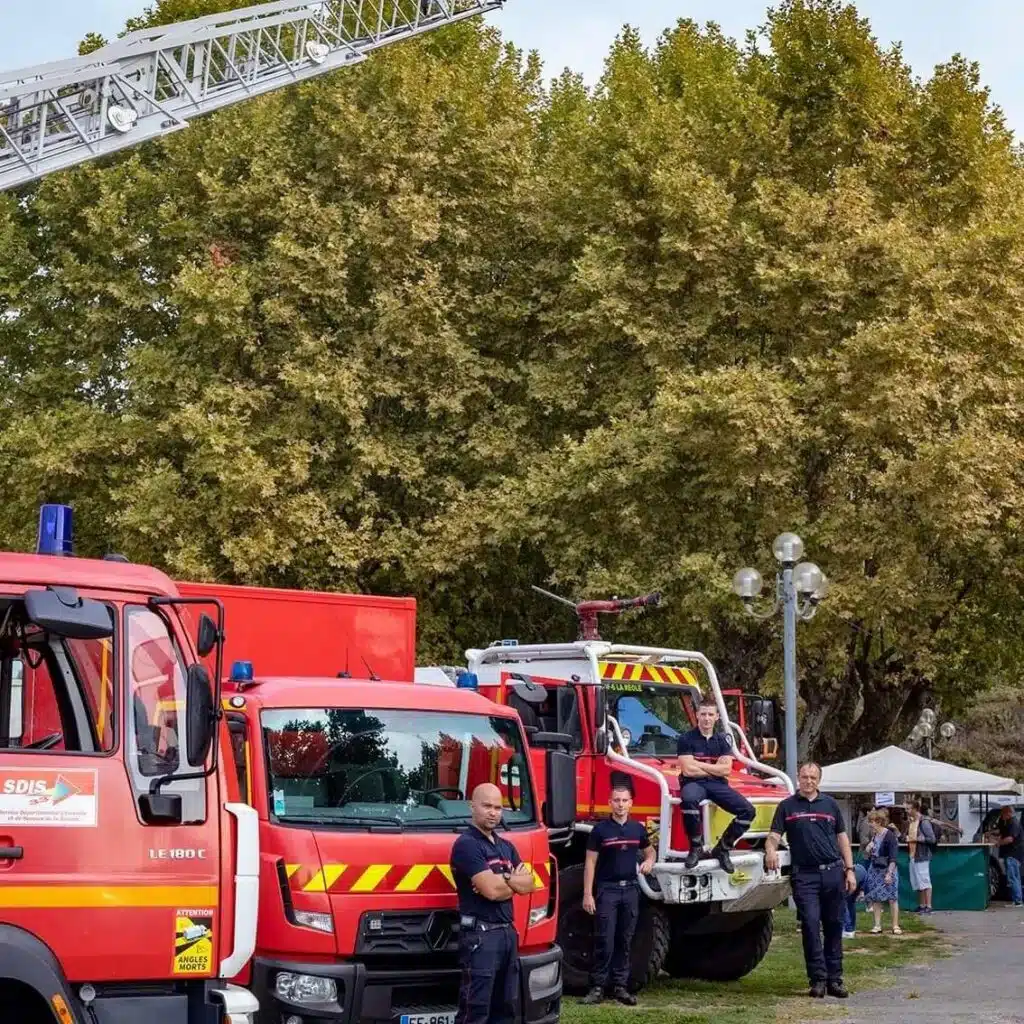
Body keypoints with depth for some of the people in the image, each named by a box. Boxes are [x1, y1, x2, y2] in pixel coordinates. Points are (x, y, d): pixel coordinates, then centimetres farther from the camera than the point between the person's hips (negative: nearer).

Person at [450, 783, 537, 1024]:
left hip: (508, 932, 9)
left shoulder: (507, 847, 17)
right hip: (480, 935, -9)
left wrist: (502, 879, -11)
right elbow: (491, 891, -17)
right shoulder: (466, 845, -9)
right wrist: (515, 881, 2)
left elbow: (529, 884, 6)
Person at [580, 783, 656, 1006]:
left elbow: (650, 851, 23)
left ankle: (620, 986, 13)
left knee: (625, 941, 7)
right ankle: (597, 987, -1)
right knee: (605, 942, -6)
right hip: (607, 889, -4)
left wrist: (649, 861, -2)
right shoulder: (601, 829, -5)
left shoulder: (638, 828, 6)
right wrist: (588, 894, -11)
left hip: (630, 889, 4)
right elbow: (590, 862, -5)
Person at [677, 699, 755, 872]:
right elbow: (688, 770, -12)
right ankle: (696, 847, -22)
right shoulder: (686, 739, -2)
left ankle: (722, 848, 1)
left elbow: (726, 770, -1)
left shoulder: (723, 739, 11)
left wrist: (698, 764, -7)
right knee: (689, 799, -42)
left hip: (717, 784, 4)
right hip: (694, 783, -4)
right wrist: (714, 769, -2)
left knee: (747, 810, -16)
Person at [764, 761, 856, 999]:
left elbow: (842, 838, 14)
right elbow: (774, 835, -2)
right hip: (804, 874, -2)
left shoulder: (830, 804, 12)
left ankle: (834, 978, 12)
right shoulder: (787, 806, 6)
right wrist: (771, 851, -25)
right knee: (810, 925, -8)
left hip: (833, 872, 2)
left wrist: (849, 870, 7)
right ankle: (817, 979, -4)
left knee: (834, 926, 6)